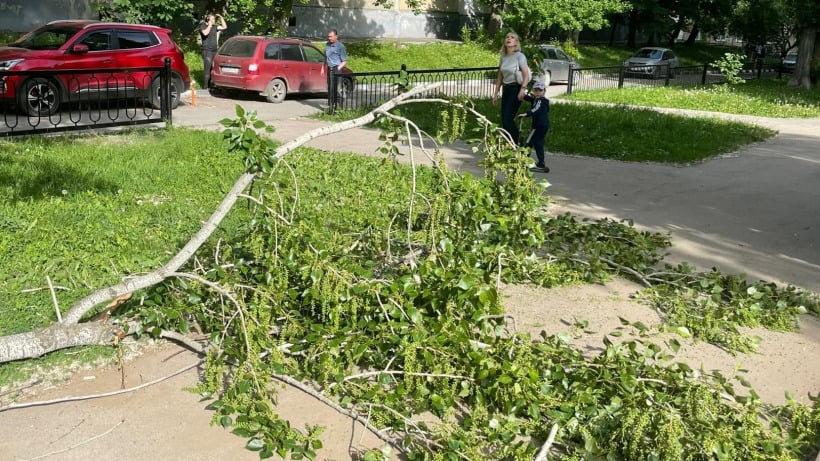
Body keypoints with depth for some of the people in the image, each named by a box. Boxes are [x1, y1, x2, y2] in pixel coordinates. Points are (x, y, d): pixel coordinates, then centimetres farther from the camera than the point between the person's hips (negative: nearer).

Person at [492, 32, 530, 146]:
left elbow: (526, 75, -14)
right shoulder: (503, 57, 10)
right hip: (505, 89, 7)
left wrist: (523, 89, -29)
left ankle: (516, 144, -2)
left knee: (508, 118, -13)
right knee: (504, 119, 5)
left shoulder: (519, 56, -8)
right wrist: (496, 93, 14)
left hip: (516, 89, -6)